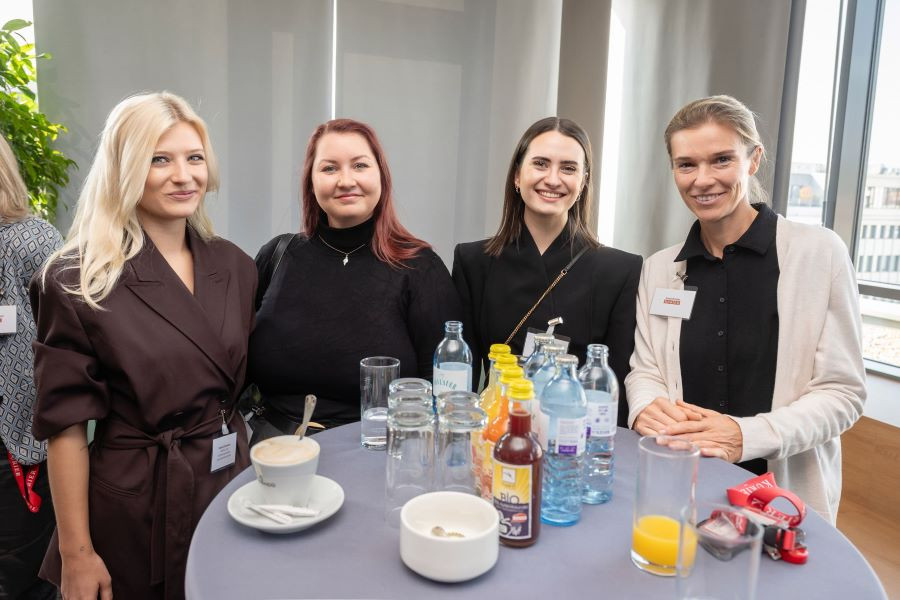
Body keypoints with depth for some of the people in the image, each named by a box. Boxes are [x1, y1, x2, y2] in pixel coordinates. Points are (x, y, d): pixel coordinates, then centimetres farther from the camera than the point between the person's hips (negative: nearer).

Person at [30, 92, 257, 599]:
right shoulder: (79, 282, -12)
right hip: (138, 505, -4)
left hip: (233, 484, 5)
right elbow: (67, 425, -11)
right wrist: (77, 552, -9)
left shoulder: (236, 267, 1)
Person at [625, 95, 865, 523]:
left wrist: (747, 436, -24)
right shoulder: (659, 268, 3)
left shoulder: (819, 252, -7)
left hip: (784, 492, -2)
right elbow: (644, 371, 4)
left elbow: (842, 392, -9)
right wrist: (646, 409, -19)